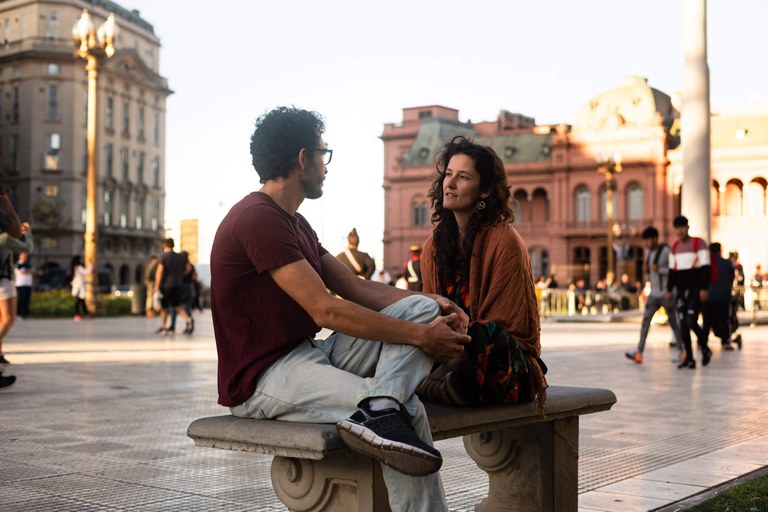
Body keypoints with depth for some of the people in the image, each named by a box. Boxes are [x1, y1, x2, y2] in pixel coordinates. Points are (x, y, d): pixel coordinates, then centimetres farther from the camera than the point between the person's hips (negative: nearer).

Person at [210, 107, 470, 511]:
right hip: (261, 381, -11)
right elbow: (326, 311, -22)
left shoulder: (294, 224, 19)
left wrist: (431, 305, -4)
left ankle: (380, 409, -30)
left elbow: (355, 288, 13)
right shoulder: (258, 218, -17)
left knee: (420, 309, -9)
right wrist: (420, 336, -17)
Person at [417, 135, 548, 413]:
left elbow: (501, 326, -11)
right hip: (451, 352, 5)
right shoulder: (433, 246, 9)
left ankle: (424, 387, -27)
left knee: (486, 334, -39)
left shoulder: (504, 241, -9)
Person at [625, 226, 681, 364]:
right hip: (654, 293, 6)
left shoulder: (666, 251, -13)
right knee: (646, 320, -5)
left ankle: (682, 351, 19)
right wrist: (646, 268, 0)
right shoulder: (648, 251, 9)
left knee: (673, 322, 3)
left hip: (667, 293, -6)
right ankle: (639, 353, -11)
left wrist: (660, 269, -23)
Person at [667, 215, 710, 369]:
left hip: (695, 290, -6)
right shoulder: (675, 247, 13)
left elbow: (705, 268, -11)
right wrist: (669, 290, 13)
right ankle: (689, 358, 7)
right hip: (680, 291, 6)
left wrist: (704, 288, -18)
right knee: (682, 325, 1)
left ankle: (705, 348, 11)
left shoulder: (699, 243, -6)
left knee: (691, 322, -15)